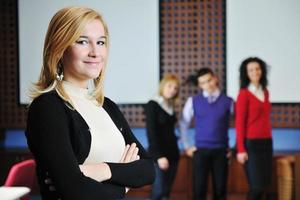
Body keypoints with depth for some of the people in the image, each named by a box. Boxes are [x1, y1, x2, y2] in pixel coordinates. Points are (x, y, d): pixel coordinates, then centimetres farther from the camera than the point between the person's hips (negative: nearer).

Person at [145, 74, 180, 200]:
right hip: (159, 154, -7)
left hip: (172, 152, 7)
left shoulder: (170, 106, 12)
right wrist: (159, 155, -18)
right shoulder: (152, 105, -7)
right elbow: (151, 132, -13)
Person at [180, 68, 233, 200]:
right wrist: (186, 146, 7)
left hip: (221, 151, 0)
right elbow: (183, 125, 10)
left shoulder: (228, 101, 0)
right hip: (200, 150, 0)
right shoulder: (193, 101, 2)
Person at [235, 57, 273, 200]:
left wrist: (268, 140, 10)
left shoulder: (265, 92, 12)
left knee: (263, 184, 6)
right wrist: (241, 149, -14)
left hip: (266, 142, 7)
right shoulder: (244, 94, -8)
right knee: (256, 185, -7)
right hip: (251, 143, -7)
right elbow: (239, 123, -10)